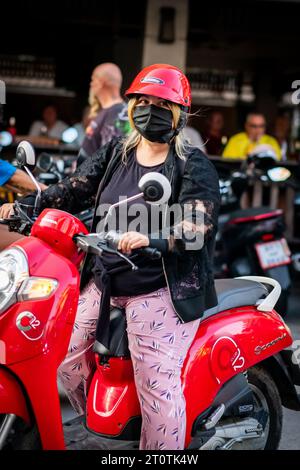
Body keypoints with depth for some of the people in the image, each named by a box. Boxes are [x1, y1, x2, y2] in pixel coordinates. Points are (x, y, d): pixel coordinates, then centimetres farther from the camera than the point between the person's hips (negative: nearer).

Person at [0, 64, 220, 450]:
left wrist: (151, 238, -36)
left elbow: (198, 225, -18)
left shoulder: (194, 167, -5)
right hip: (103, 281, 6)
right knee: (64, 353, 11)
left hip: (160, 288, -6)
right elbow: (74, 189, 4)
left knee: (158, 387, -10)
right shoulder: (115, 153, 11)